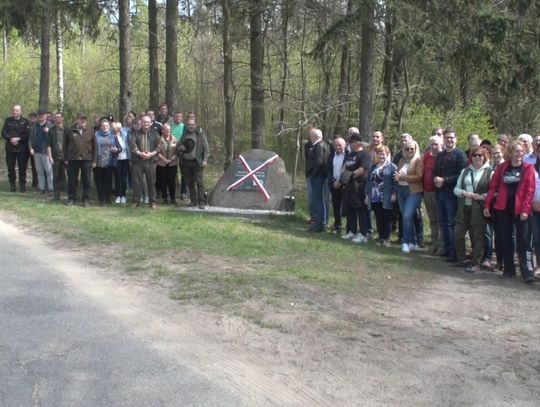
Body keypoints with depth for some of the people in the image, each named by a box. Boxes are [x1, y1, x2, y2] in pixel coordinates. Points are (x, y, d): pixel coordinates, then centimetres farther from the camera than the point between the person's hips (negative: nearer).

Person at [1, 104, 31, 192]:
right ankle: (12, 185, 14)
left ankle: (22, 185, 8)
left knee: (22, 167, -1)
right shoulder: (8, 120, 9)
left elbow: (28, 134, -8)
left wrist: (19, 139, -17)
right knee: (10, 167, 5)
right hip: (10, 148, 3)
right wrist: (11, 139, -13)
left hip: (22, 149, -3)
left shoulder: (25, 121, 1)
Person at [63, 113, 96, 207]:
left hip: (87, 160, 0)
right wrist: (66, 158, 0)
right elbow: (64, 145, 5)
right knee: (72, 181, 5)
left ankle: (86, 199, 12)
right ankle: (71, 198, 17)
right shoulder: (70, 131, 2)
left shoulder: (90, 131, 5)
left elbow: (94, 147, 5)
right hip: (73, 160, 0)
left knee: (86, 181, 4)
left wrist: (94, 160, 0)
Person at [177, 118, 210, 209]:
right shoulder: (184, 136, 13)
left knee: (199, 182, -7)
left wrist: (205, 160, -11)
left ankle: (201, 202, -4)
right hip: (186, 163, 4)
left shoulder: (200, 135, 3)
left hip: (197, 162, -4)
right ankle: (193, 200, 18)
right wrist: (180, 149, -4)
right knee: (189, 182, 9)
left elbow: (206, 148, 1)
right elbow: (178, 149, 20)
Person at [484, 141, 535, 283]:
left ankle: (528, 273, -6)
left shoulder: (528, 168, -2)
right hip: (503, 209, 3)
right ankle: (509, 270, 19)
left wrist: (525, 209, -14)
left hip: (520, 210, -3)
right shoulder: (502, 168, 6)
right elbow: (493, 186, 6)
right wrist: (487, 205, 1)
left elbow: (530, 191, -6)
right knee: (506, 241, 9)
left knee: (523, 242, -6)